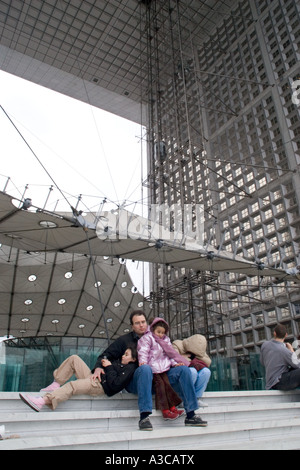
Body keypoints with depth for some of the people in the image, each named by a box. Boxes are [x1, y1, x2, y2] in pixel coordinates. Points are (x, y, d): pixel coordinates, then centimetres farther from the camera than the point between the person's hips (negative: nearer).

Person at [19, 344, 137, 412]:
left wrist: (109, 367, -13)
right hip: (93, 377, 10)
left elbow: (115, 385, -21)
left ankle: (41, 402, -38)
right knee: (74, 359, 2)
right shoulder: (120, 361, 21)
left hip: (100, 386, -10)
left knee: (72, 386, -33)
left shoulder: (129, 369, -8)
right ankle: (56, 385, -1)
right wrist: (99, 369, 6)